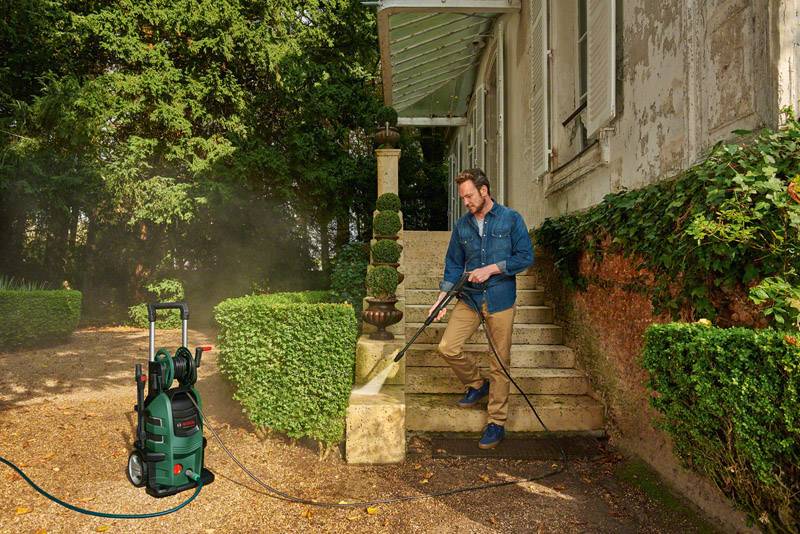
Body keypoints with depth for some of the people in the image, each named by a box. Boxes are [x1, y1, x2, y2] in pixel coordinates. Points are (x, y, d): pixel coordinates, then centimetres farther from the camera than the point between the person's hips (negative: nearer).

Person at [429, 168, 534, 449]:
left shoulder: (511, 219, -2)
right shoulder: (461, 226, 8)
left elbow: (526, 256, -5)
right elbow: (454, 264, 10)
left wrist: (491, 269, -14)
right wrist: (442, 297, 0)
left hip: (501, 300, -3)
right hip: (469, 298, 4)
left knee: (499, 363, 3)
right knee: (447, 347, -7)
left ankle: (496, 423, 19)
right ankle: (477, 384, 23)